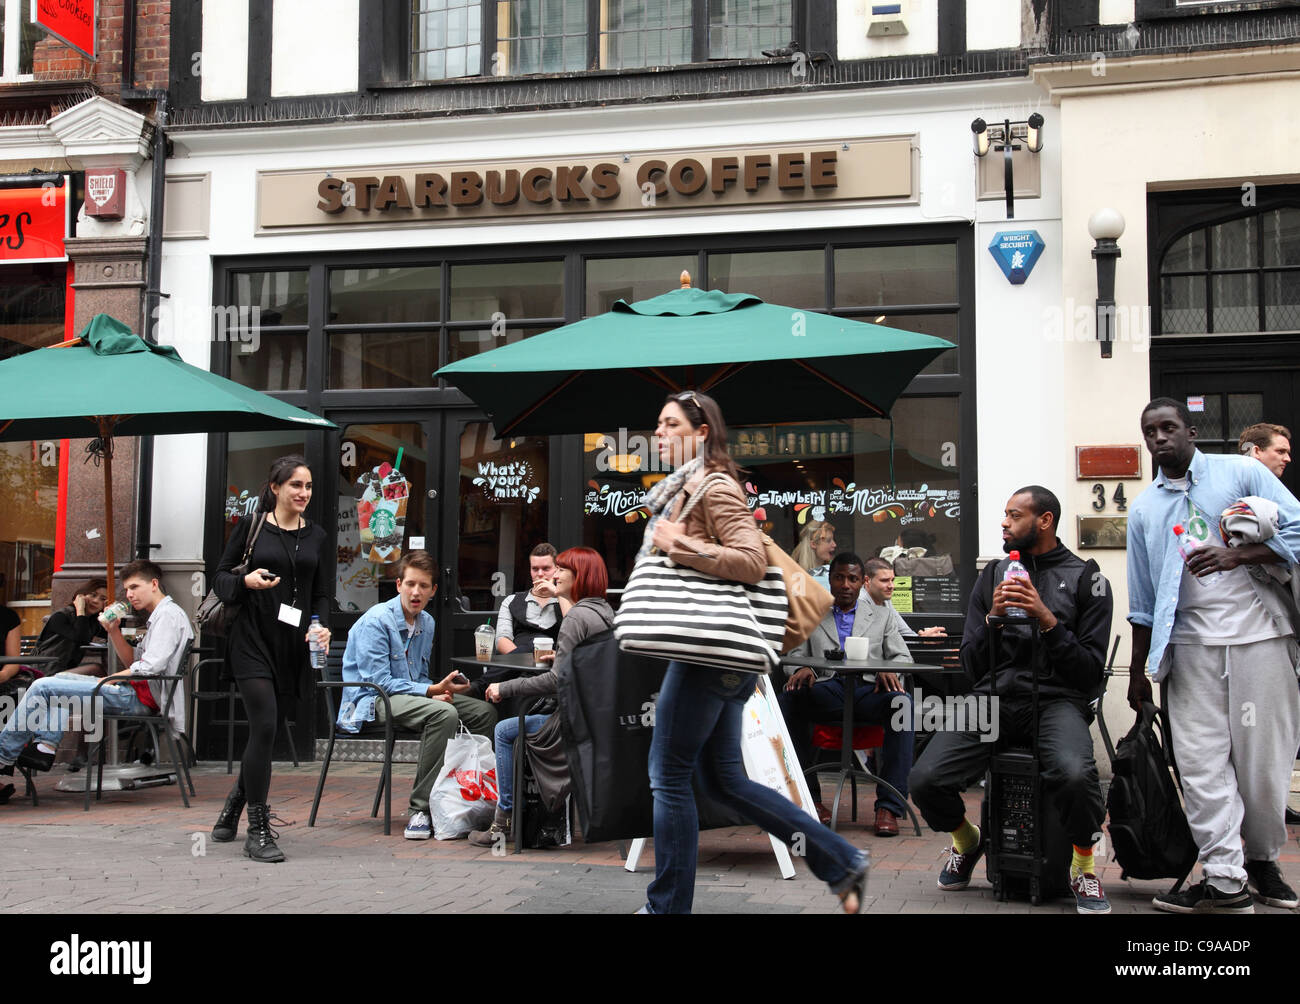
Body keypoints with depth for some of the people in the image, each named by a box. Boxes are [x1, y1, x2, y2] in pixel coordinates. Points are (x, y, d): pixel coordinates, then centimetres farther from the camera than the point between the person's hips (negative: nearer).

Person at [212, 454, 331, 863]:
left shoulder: (316, 536, 12)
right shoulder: (251, 526, 1)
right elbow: (221, 575, 4)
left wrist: (322, 625, -1)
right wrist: (246, 581, -17)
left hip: (292, 645, 4)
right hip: (253, 638, -4)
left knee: (264, 730, 10)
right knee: (264, 726, -14)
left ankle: (232, 808, 34)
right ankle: (258, 831, -7)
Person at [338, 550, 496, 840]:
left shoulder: (427, 623, 12)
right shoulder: (376, 621, -13)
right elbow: (378, 681, -18)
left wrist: (437, 691, -5)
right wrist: (433, 691, -22)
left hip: (411, 694, 8)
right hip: (370, 701, -8)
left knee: (484, 713, -4)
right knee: (444, 713, -34)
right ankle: (421, 809, -31)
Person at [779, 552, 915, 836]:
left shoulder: (881, 615, 21)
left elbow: (902, 656, 15)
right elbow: (795, 655, 13)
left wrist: (889, 671, -11)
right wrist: (801, 669, -13)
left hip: (867, 689, 0)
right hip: (826, 691, 0)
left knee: (901, 703, -35)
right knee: (788, 699, -33)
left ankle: (889, 806, -31)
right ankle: (808, 796, -23)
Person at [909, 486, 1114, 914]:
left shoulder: (1085, 577, 5)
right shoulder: (993, 574, 16)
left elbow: (1091, 670, -1)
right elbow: (972, 666, 13)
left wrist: (1047, 620, -13)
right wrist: (992, 618, -5)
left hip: (1057, 699, -3)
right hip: (994, 698, 3)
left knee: (1074, 774, -37)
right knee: (925, 779, -19)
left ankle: (1083, 867, -5)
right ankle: (967, 840, 17)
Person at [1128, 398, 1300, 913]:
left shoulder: (1242, 473, 5)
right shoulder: (1143, 509, 15)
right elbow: (1142, 600, 18)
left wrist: (1236, 555, -15)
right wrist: (1138, 669, 17)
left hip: (1256, 632, -2)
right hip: (1190, 643, 2)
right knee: (1201, 760, -7)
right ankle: (1224, 878, -5)